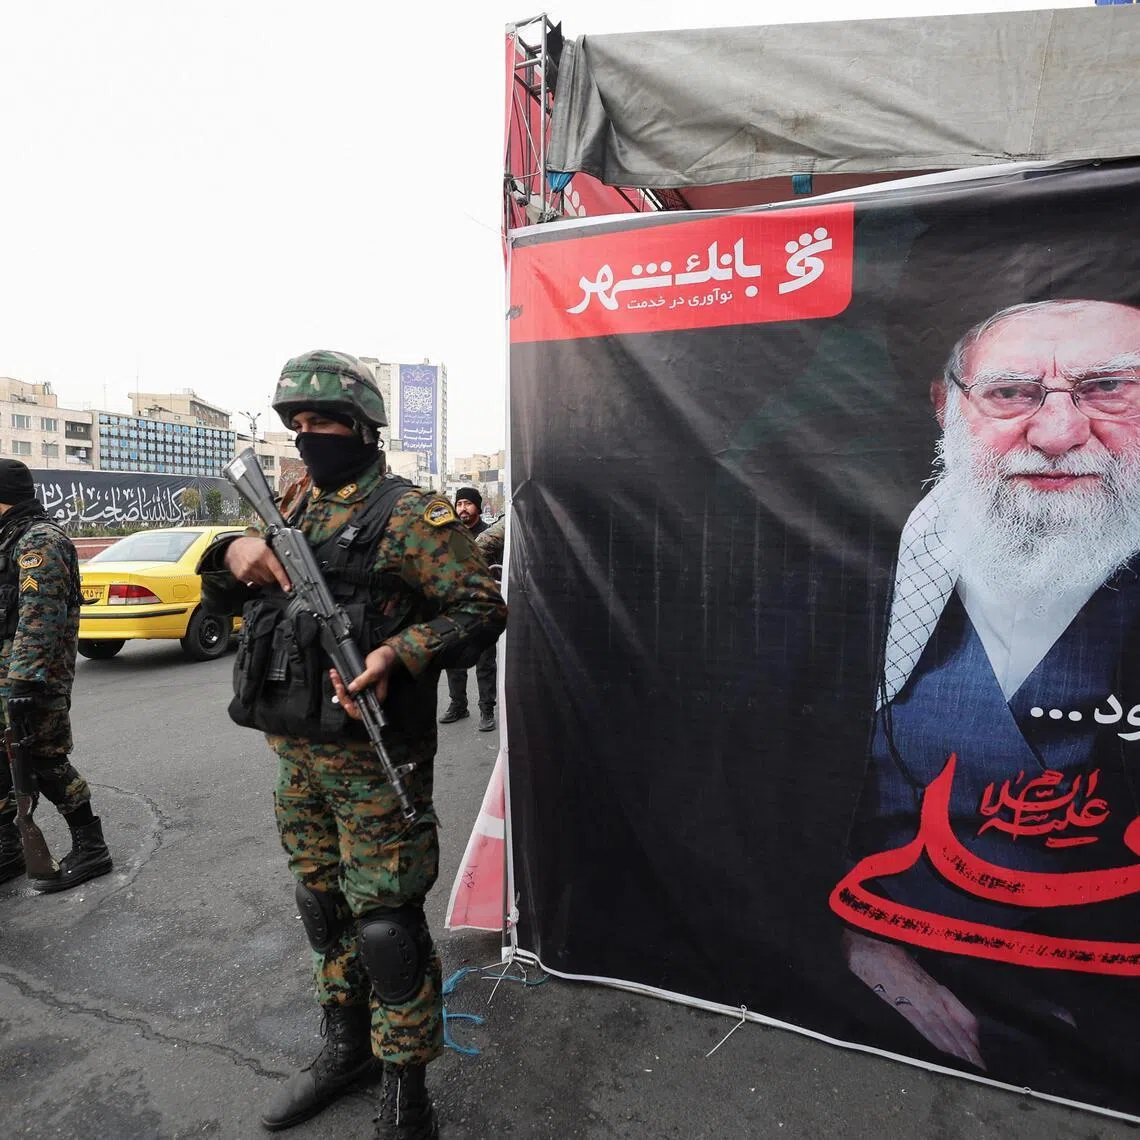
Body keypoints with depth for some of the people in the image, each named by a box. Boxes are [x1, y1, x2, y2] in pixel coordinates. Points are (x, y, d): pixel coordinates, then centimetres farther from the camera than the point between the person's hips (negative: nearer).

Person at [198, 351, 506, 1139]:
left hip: (373, 758, -7)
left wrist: (398, 654, -28)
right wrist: (235, 552, -8)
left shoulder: (410, 513, -10)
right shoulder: (294, 507, 12)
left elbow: (482, 607, -14)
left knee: (385, 923, 2)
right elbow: (219, 597, 15)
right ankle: (346, 1047, 43)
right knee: (322, 904, 21)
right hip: (295, 750, 8)